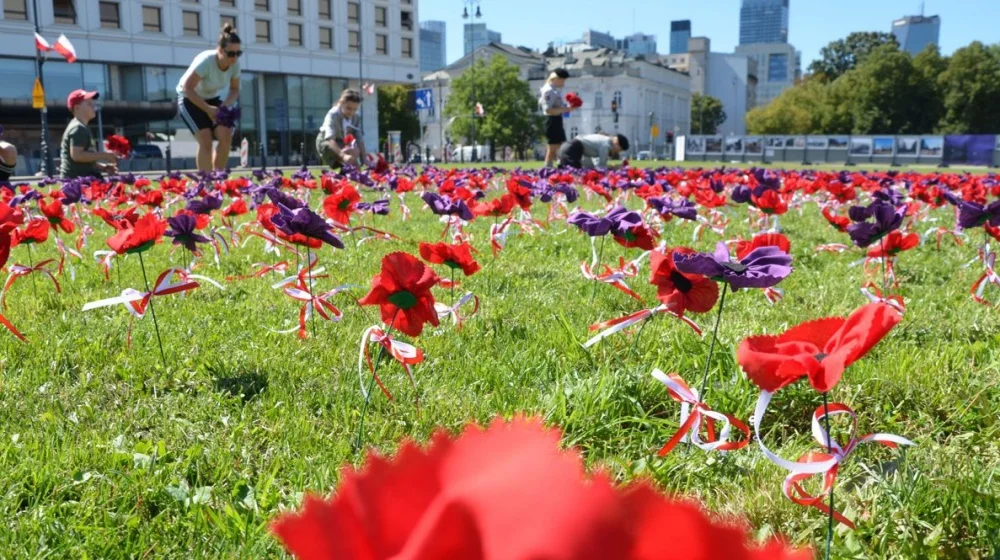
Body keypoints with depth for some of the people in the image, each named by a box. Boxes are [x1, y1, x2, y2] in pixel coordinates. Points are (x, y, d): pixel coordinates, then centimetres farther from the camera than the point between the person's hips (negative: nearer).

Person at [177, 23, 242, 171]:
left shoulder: (235, 64, -15)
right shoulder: (206, 61, -32)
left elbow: (234, 90, -1)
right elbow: (187, 88, -29)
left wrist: (225, 105, -20)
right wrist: (207, 109, -32)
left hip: (211, 99, 5)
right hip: (189, 99, -5)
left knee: (226, 135, -16)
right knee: (206, 139, -22)